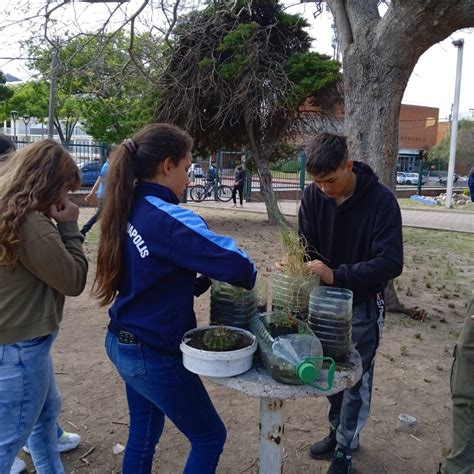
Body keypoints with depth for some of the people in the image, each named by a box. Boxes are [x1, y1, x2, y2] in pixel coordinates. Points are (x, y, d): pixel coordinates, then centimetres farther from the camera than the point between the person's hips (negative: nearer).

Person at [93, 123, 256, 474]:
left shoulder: (129, 209, 0)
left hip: (123, 343, 8)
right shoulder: (169, 219, -26)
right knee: (210, 437, 12)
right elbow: (236, 264, -29)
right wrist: (250, 276, -7)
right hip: (155, 355, -8)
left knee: (145, 432, 25)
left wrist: (198, 281, -2)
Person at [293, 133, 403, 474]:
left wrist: (336, 275, -38)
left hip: (363, 305, -4)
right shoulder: (314, 195, -11)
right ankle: (338, 431, 40)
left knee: (356, 380, 8)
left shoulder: (381, 200, -23)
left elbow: (391, 263, -27)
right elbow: (307, 244, -5)